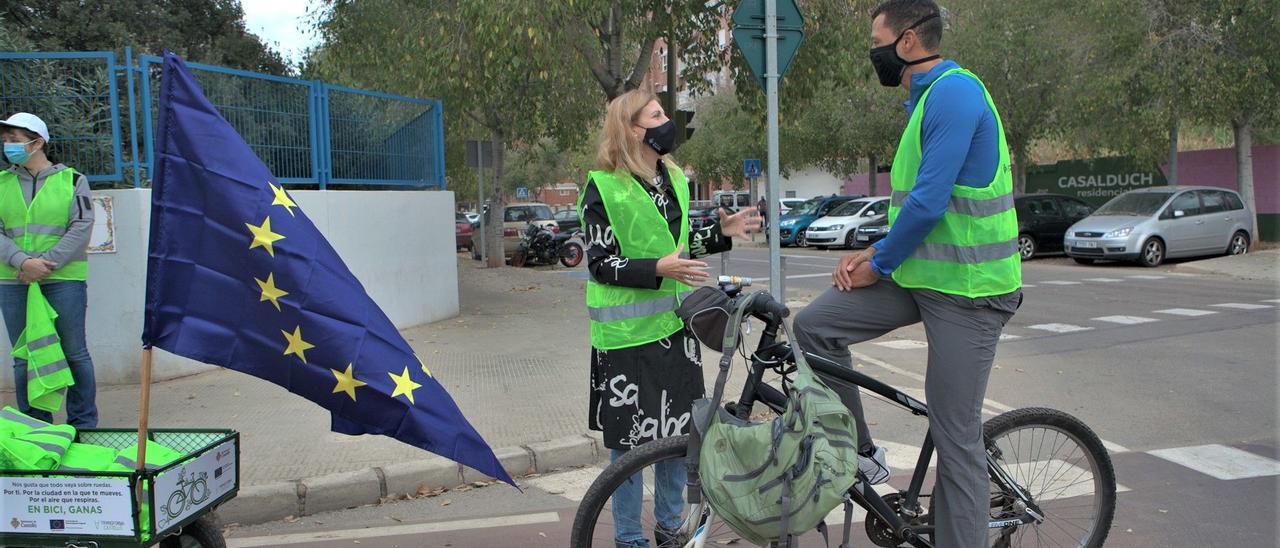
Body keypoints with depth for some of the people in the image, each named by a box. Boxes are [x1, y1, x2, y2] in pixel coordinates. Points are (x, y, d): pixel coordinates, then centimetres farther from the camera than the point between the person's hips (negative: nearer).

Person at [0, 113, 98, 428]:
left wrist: (46, 263, -14)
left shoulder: (72, 180, 3)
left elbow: (81, 228, -5)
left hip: (63, 280, -3)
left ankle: (83, 424, 11)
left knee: (74, 353, 1)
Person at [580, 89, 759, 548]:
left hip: (675, 323, 7)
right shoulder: (603, 187, -10)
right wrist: (659, 269, -25)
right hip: (628, 330, -6)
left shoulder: (673, 179, 12)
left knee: (679, 428, 12)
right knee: (630, 437, 2)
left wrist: (720, 233, 5)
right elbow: (601, 264, -13)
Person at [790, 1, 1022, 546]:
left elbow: (928, 201, -23)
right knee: (815, 323, 0)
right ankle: (861, 452, 14)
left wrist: (878, 265, -10)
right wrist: (873, 253, 8)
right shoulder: (928, 98, 16)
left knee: (956, 438, -3)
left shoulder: (955, 92, -17)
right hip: (921, 271, 10)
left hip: (966, 287, -9)